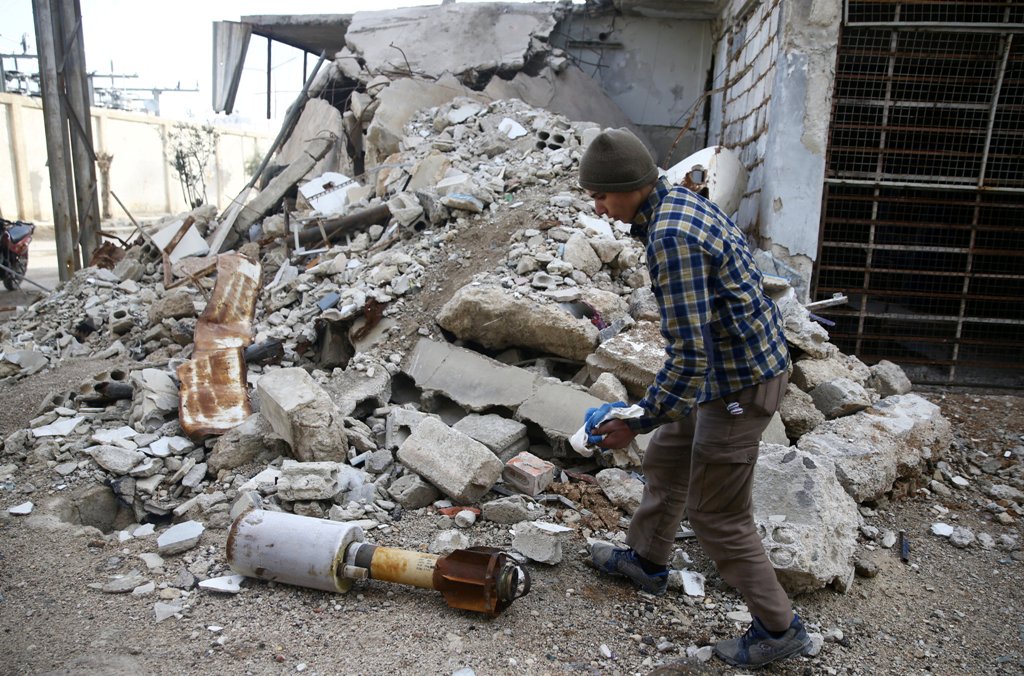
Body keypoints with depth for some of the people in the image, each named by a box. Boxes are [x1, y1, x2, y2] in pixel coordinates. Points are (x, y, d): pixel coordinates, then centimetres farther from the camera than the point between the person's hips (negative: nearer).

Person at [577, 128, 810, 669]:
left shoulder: (671, 237, -29)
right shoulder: (678, 199, 4)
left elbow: (688, 355, -29)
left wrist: (638, 421, -19)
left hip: (741, 382, -10)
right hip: (734, 361, 10)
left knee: (717, 514, 4)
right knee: (666, 459, 23)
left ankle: (778, 627, 23)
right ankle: (646, 559, 44)